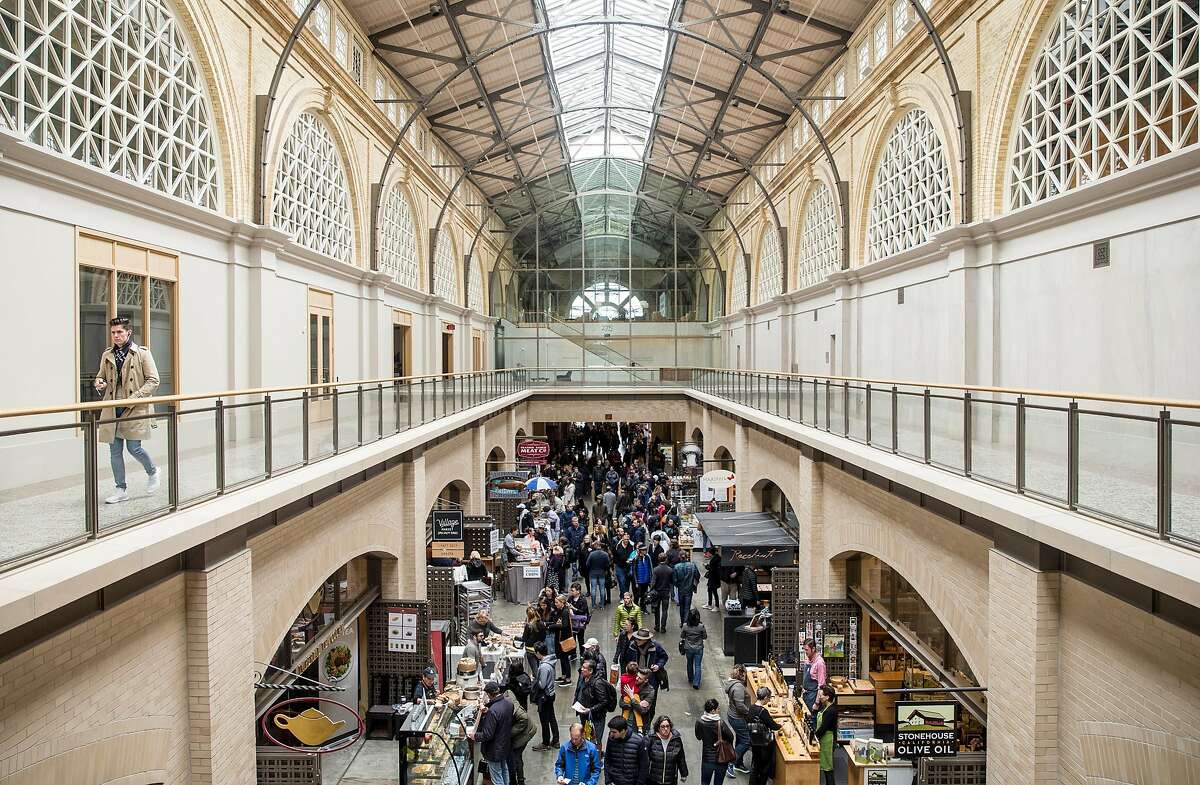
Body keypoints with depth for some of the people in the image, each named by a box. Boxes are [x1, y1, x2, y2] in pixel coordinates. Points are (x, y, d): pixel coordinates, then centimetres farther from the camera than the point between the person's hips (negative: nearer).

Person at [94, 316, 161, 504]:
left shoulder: (142, 353, -2)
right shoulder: (107, 355, 11)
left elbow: (153, 381, -5)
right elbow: (100, 376, 25)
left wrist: (134, 398, -14)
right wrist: (99, 383, 0)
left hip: (135, 410, -5)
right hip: (112, 409, 5)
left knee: (134, 447, -8)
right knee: (115, 451, 5)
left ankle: (153, 472, 22)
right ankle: (121, 490, 14)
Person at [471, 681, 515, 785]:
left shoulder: (493, 711, -34)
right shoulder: (508, 702, -10)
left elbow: (487, 735, -28)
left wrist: (475, 736, -11)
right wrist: (488, 712, 8)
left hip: (495, 750, -8)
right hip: (506, 745, 8)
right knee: (504, 770, 29)